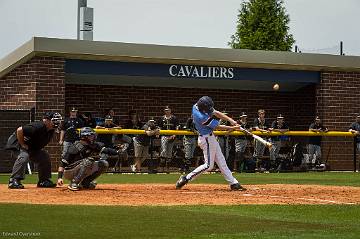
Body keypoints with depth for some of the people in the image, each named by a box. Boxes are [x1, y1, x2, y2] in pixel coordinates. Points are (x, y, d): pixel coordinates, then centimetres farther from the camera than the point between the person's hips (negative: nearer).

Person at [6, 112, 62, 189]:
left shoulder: (51, 131, -5)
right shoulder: (38, 127, -33)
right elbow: (19, 130, -36)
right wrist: (22, 145, -28)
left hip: (32, 147, 9)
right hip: (18, 141, -9)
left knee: (45, 157, 2)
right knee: (24, 156, -34)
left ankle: (44, 181, 13)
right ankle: (13, 181, -31)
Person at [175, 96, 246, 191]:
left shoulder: (196, 106, -6)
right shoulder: (202, 117, -30)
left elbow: (216, 113, -2)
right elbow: (218, 127, -19)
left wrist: (231, 120, -9)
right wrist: (233, 128, -11)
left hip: (210, 138, 10)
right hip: (207, 139, -10)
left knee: (221, 161, 12)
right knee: (208, 165, -4)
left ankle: (233, 183, 16)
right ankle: (186, 178, 0)